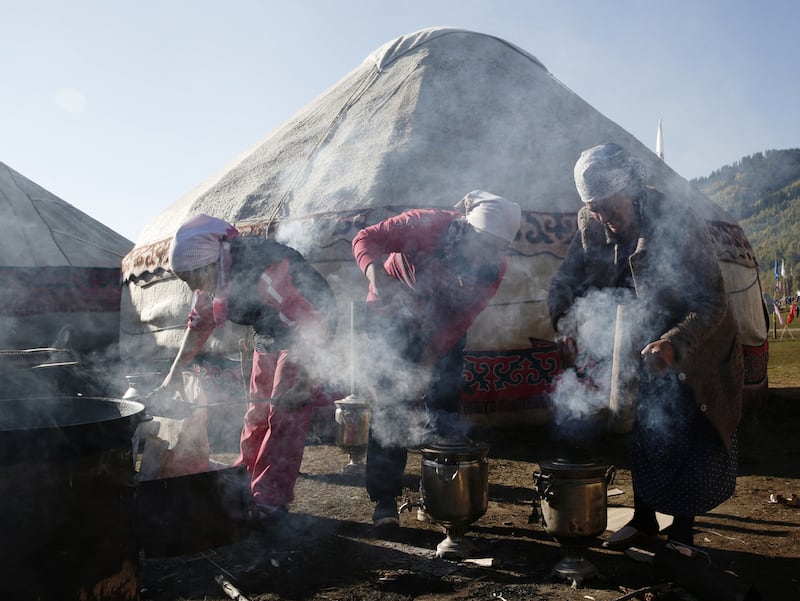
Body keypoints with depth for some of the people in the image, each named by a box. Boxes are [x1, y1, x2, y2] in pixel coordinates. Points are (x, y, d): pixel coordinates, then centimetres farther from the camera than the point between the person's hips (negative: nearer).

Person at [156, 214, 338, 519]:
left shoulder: (264, 274, -35)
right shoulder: (212, 278, -8)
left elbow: (311, 324, -32)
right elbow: (198, 327, 8)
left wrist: (302, 379, -29)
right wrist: (173, 374, 7)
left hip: (307, 329, -8)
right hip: (268, 337, 8)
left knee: (285, 412, -11)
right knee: (257, 410, 9)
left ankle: (270, 498, -4)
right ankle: (245, 483, 22)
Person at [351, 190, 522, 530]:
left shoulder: (493, 268, -16)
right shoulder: (428, 224, -28)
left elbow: (460, 320, -17)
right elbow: (366, 238, -23)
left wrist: (430, 357, -28)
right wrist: (377, 275, -43)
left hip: (442, 329, 4)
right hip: (392, 316, -3)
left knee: (446, 410, 1)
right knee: (391, 406, -9)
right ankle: (384, 500, 0)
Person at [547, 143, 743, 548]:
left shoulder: (682, 225, -30)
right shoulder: (591, 224, -14)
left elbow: (711, 304, -32)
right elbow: (567, 280, -8)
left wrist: (673, 345, -48)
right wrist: (565, 320, -29)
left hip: (699, 351, -4)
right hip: (641, 346, 5)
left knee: (699, 443, 0)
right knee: (643, 432, 13)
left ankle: (682, 531, 20)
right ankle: (644, 517, 31)